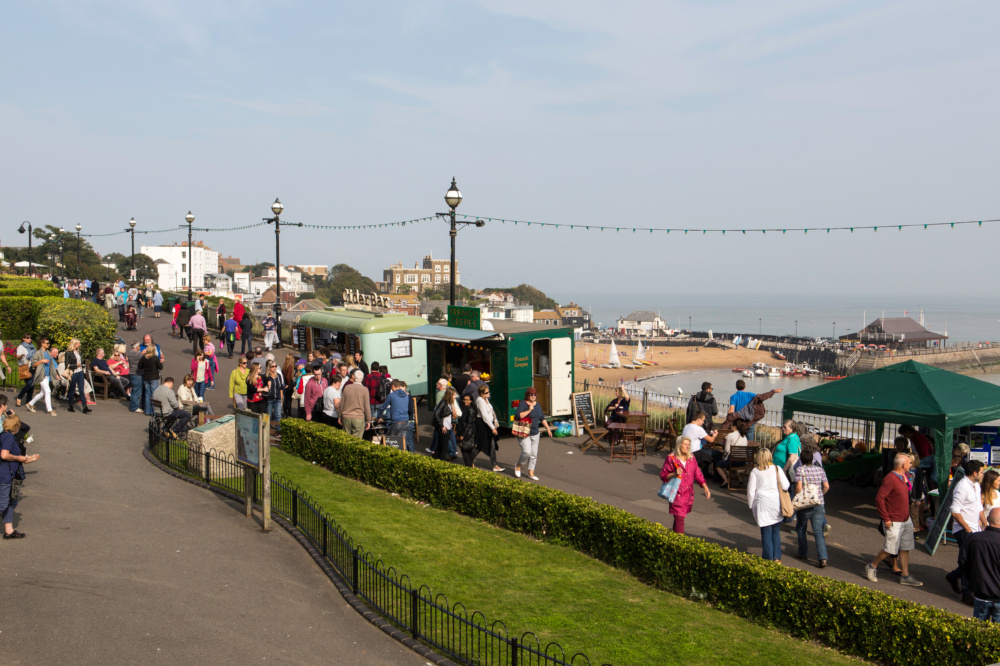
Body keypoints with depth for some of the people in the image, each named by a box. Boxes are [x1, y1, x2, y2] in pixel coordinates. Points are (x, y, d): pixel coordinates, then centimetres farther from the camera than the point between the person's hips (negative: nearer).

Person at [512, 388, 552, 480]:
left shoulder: (537, 405, 11)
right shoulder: (523, 404, -11)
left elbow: (542, 418, 21)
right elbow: (517, 415, -26)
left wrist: (548, 429, 20)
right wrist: (529, 410, -25)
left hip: (535, 434, 7)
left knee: (534, 454, 5)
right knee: (527, 452, -17)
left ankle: (531, 473, 15)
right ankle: (518, 466, 9)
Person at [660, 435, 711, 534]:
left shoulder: (691, 458, 9)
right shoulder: (671, 458, -5)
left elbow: (698, 474, 11)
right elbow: (663, 476, -2)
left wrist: (705, 487, -1)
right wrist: (674, 474, -19)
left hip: (688, 494, 5)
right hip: (677, 494, -5)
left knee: (679, 518, 11)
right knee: (679, 518, -11)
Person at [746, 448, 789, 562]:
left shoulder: (755, 471, -4)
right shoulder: (777, 469, -1)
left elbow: (751, 490, -2)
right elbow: (785, 486, -4)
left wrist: (751, 505, 9)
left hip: (762, 503, -2)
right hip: (776, 503, 2)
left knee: (766, 532, 4)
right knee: (776, 531, 15)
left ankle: (769, 558, 6)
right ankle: (777, 557, 16)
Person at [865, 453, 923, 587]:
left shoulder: (902, 477, 10)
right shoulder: (890, 479, -19)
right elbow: (879, 499, -22)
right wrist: (886, 519, -21)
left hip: (906, 520, 9)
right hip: (894, 522, -9)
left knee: (905, 549, 10)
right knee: (890, 549, -2)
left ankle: (905, 576, 16)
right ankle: (871, 567, 17)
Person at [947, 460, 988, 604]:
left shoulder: (976, 486, 11)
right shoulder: (962, 487, -18)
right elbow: (955, 512, -21)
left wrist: (985, 525, 14)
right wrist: (967, 528, -17)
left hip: (975, 529, 9)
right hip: (964, 531, -9)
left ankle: (953, 576, 31)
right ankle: (967, 594, 8)